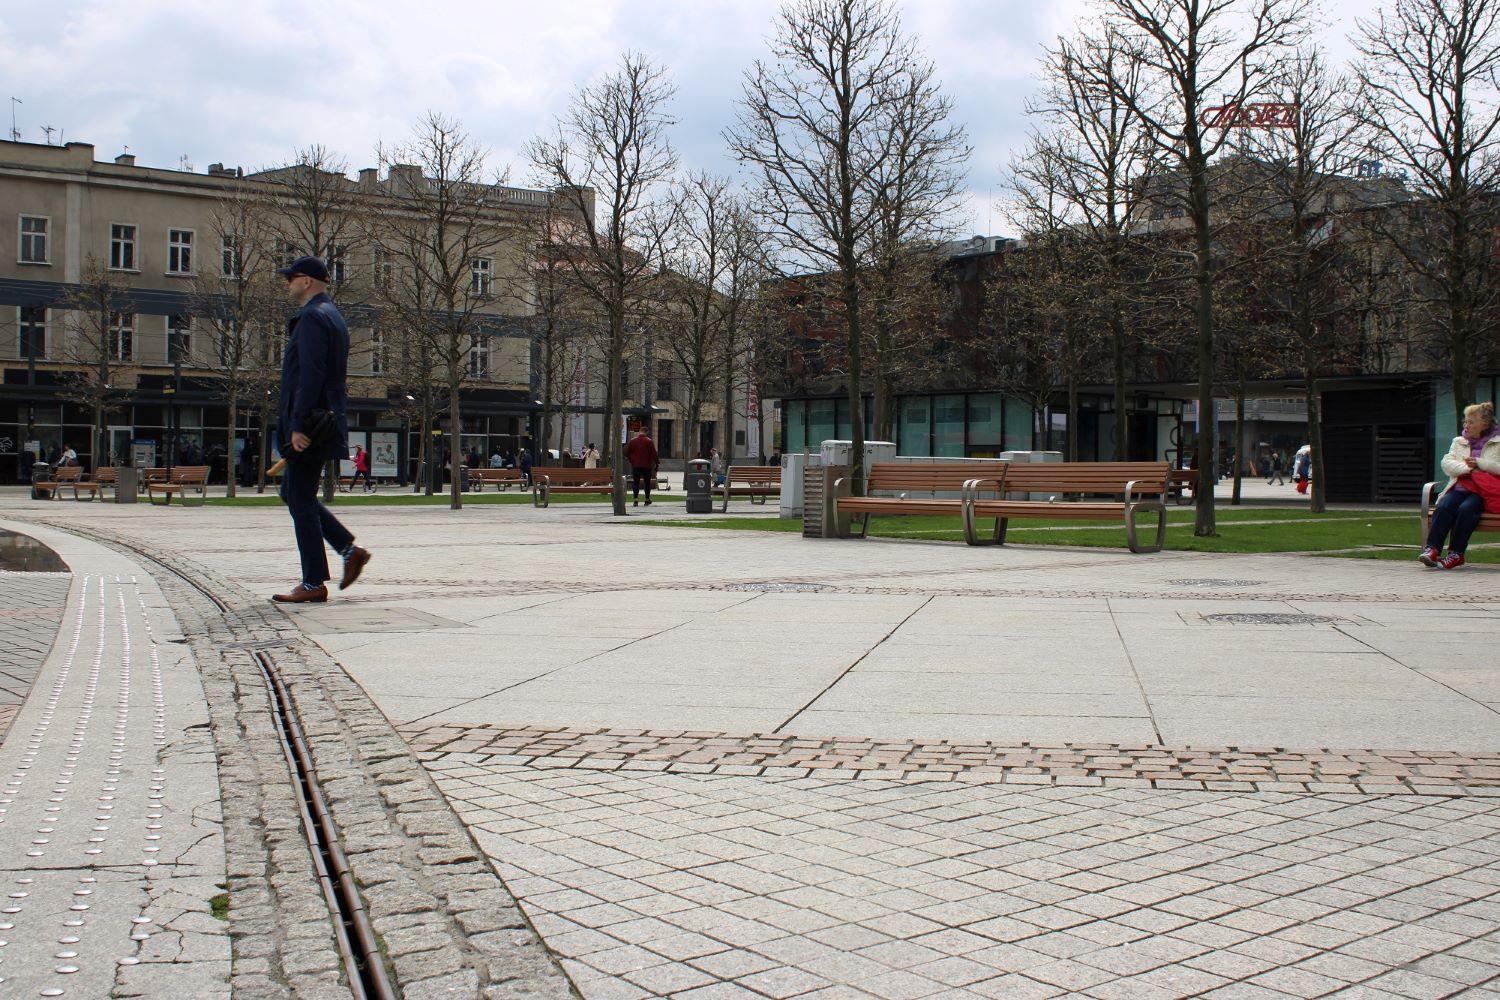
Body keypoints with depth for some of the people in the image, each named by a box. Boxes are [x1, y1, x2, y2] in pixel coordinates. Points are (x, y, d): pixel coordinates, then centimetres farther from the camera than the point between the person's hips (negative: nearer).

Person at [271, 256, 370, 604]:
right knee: (293, 493, 18)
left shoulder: (313, 317, -13)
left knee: (301, 500, -5)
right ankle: (350, 550, 12)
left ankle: (313, 584, -1)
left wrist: (299, 425, -24)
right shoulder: (332, 316, 19)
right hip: (325, 424, 10)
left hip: (310, 423, -10)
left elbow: (310, 375, -22)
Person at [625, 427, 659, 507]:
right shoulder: (649, 441, -5)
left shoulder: (632, 441, 2)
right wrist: (657, 463, 3)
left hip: (635, 465, 1)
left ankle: (635, 500, -5)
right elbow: (654, 453, -6)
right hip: (647, 466, -1)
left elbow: (627, 453, 6)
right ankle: (647, 500, 12)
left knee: (636, 483, 4)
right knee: (647, 482, 9)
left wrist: (631, 461, 18)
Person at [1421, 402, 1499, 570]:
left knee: (1466, 509, -34)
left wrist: (1478, 463, -9)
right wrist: (1468, 468, -9)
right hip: (1459, 488, 3)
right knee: (1444, 507, -29)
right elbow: (1446, 463, 7)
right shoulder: (1458, 442, 23)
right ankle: (1432, 548, -38)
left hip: (1482, 492, -3)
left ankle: (1456, 554, -31)